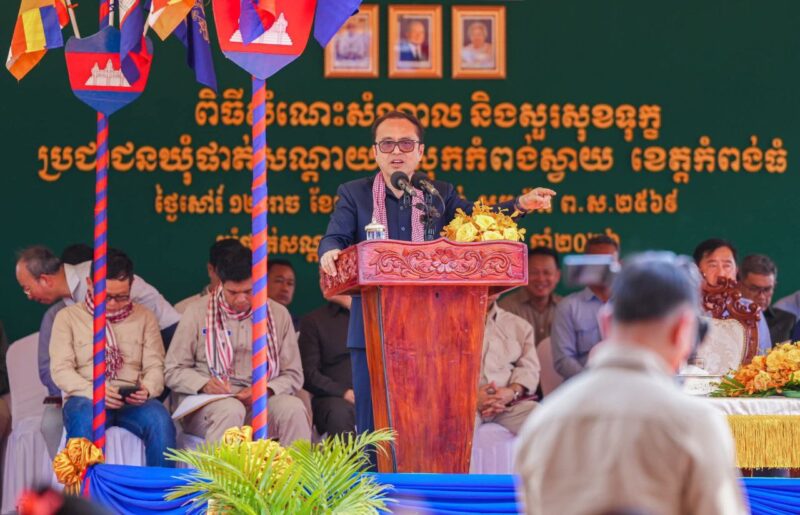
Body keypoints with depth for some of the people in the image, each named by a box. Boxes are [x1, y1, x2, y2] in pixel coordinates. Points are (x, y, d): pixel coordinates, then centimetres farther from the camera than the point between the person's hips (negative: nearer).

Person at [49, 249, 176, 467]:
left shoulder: (144, 317, 17)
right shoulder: (68, 317, 11)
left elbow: (155, 367, 9)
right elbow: (60, 370, 1)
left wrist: (146, 390, -15)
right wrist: (93, 391, -18)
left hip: (133, 401, 2)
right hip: (85, 399, -2)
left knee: (160, 419, -32)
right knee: (84, 419, -38)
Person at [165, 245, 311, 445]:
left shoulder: (278, 314, 11)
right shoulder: (198, 312, 6)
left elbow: (293, 375, 12)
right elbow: (173, 372, 6)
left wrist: (266, 390, -10)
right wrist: (205, 384, -14)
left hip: (259, 403, 2)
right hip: (206, 403, -2)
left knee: (294, 408, -29)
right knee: (231, 410, -37)